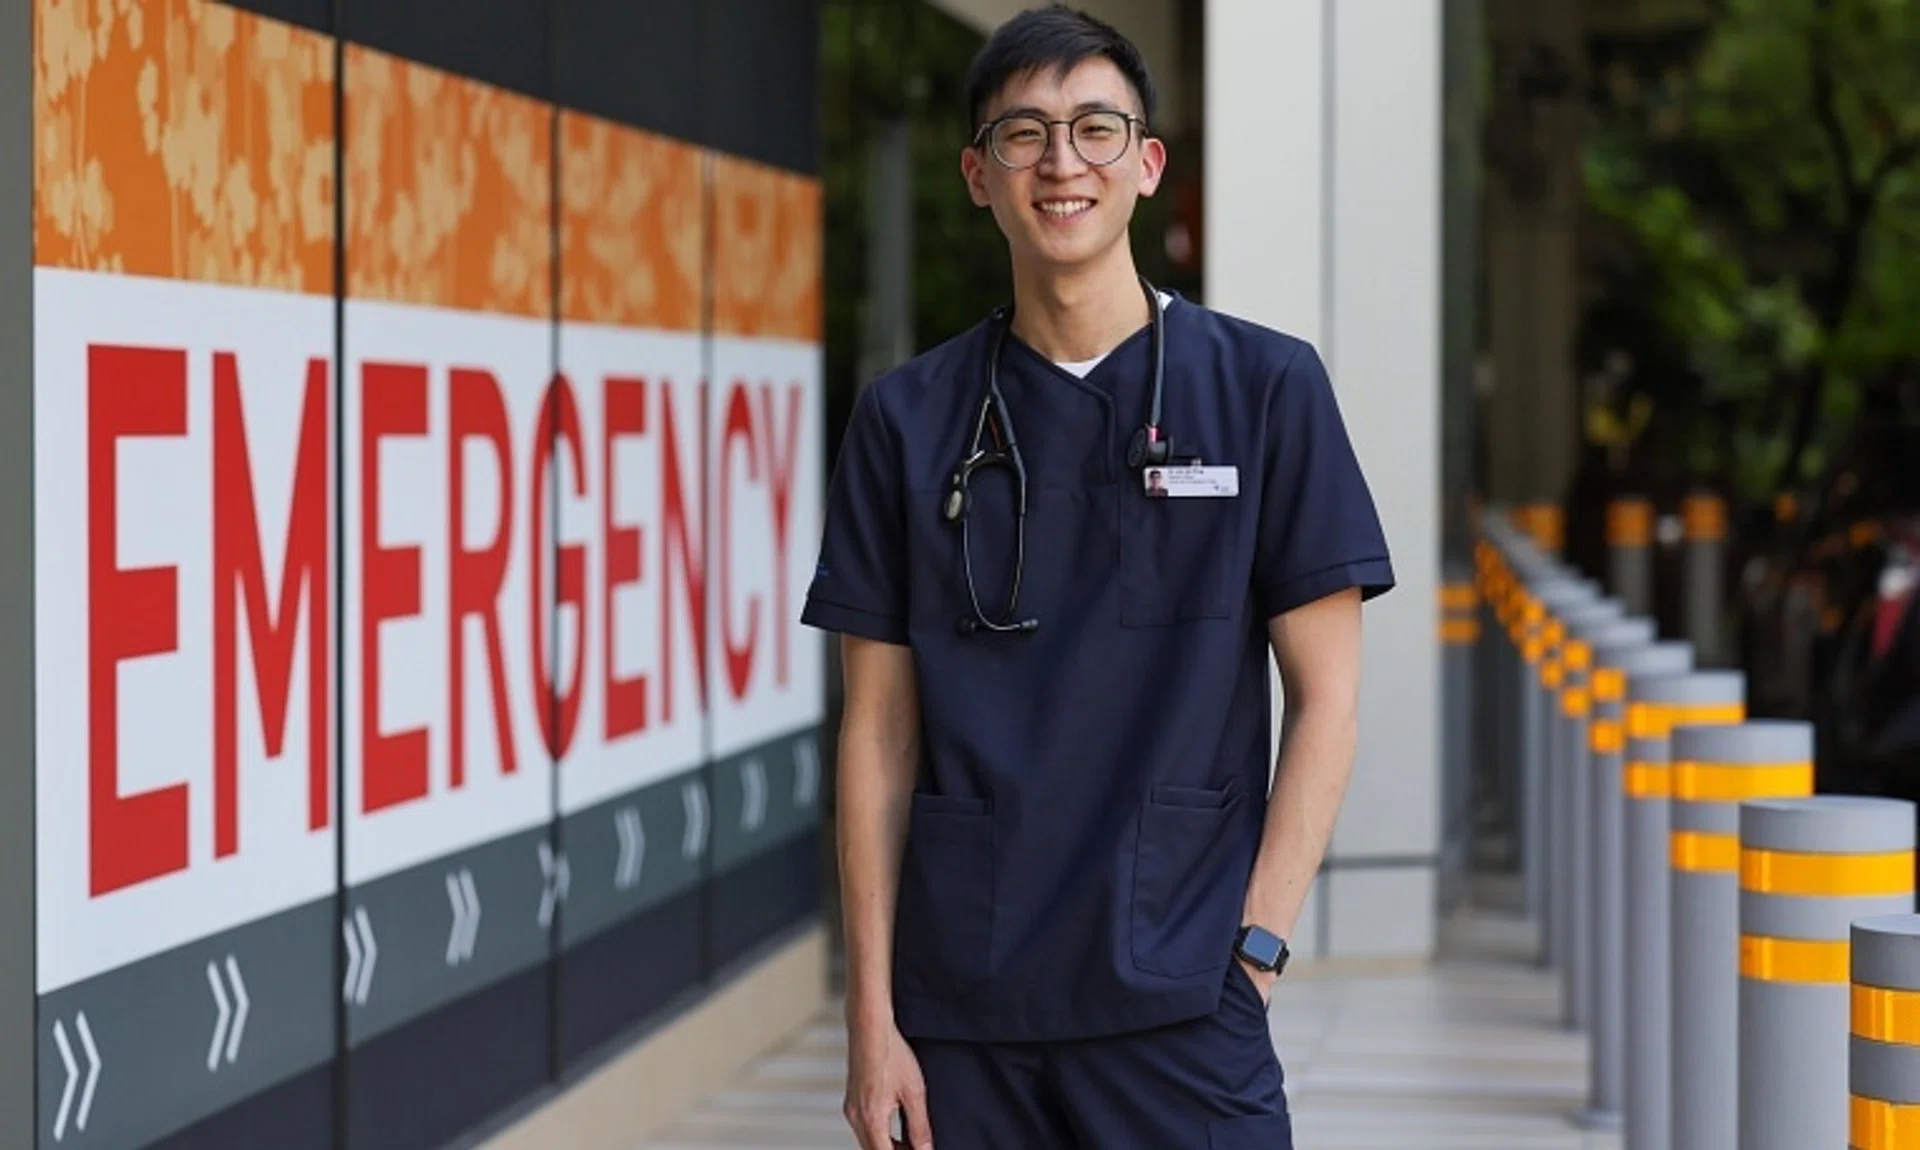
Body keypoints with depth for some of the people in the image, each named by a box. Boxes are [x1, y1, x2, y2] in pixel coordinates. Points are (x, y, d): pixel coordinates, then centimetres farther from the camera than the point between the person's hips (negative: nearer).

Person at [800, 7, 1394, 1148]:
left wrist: (1254, 945, -8)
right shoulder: (908, 419, 7)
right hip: (961, 1015, 2)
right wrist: (873, 1014, 1)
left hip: (1179, 1009, -2)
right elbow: (880, 732, 7)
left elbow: (1325, 698, 1)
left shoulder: (1265, 386, 2)